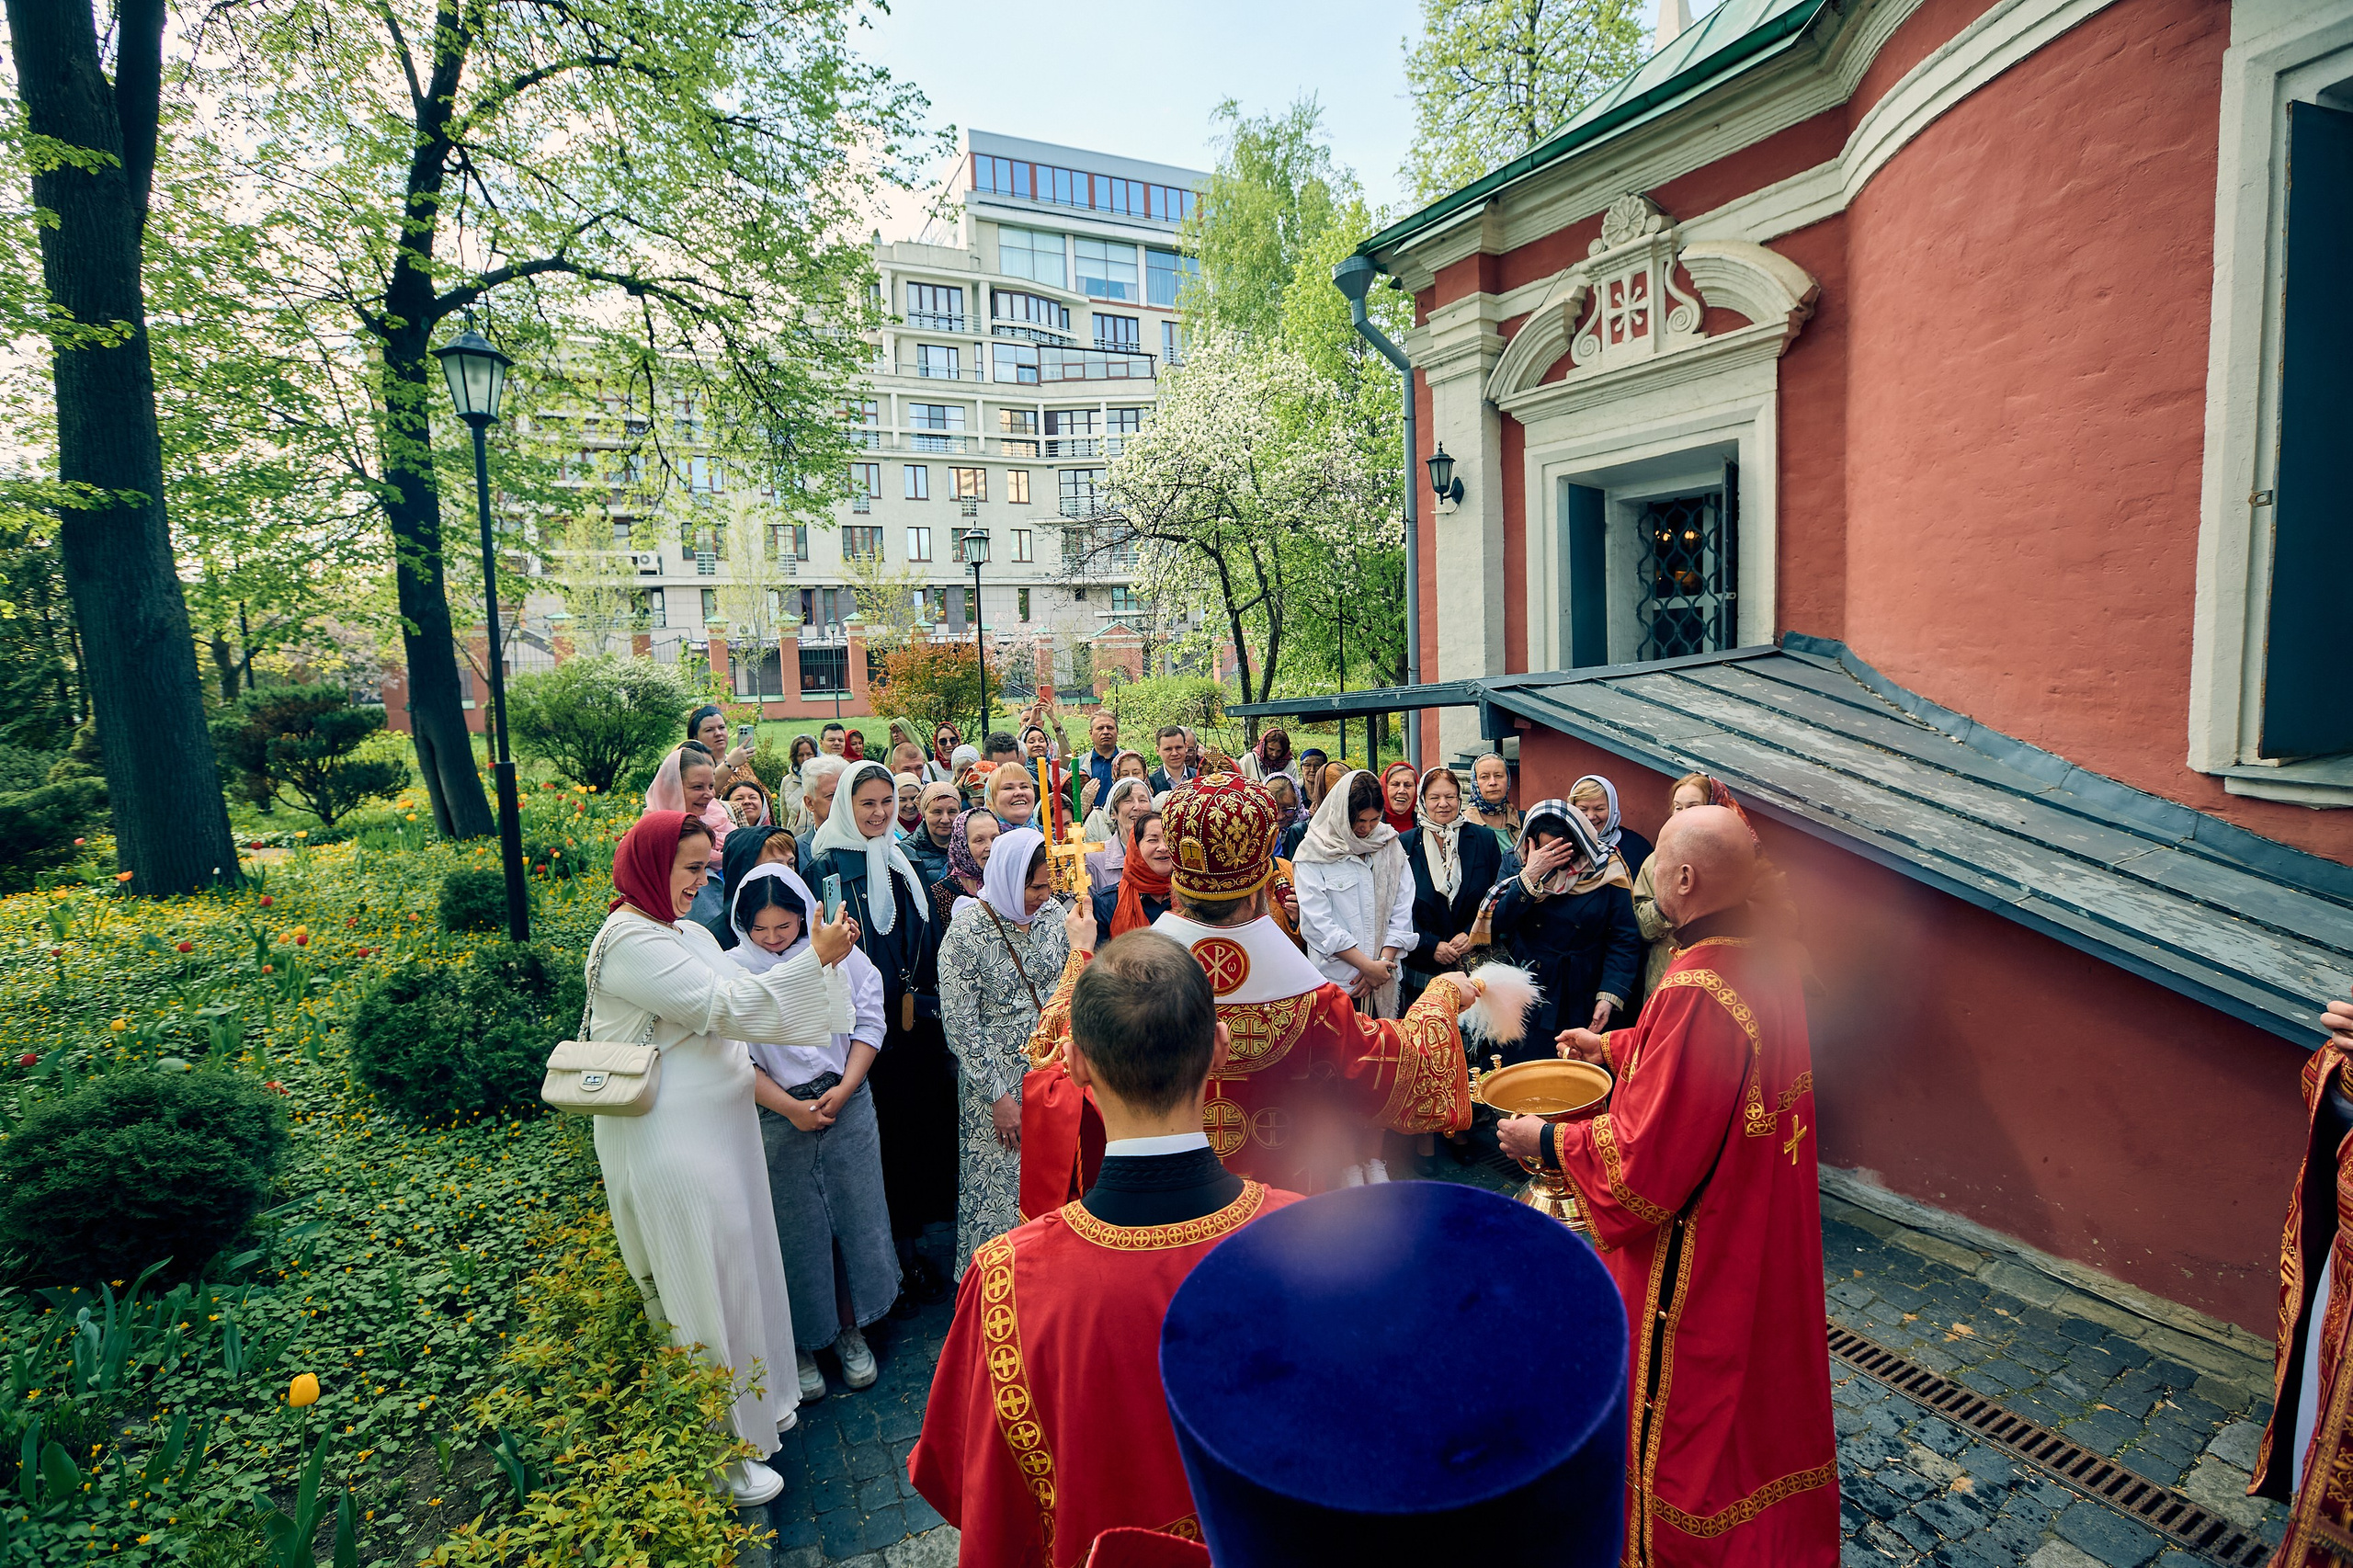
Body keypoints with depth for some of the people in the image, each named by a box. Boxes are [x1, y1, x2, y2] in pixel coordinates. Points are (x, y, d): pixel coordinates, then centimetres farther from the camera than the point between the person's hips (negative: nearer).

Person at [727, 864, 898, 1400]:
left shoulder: (840, 954, -1)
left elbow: (869, 1023, 1)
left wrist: (842, 1091, -9)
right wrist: (790, 1107, -12)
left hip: (847, 1107, 2)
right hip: (776, 1117, -2)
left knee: (854, 1215, 11)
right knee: (794, 1228, 8)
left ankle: (851, 1327, 31)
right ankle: (800, 1342, 28)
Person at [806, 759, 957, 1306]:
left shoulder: (902, 862, 11)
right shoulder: (824, 867, -7)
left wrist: (924, 1000, 8)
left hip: (915, 1022, 5)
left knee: (921, 1124, 8)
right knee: (880, 1132, 2)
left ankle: (911, 1243, 25)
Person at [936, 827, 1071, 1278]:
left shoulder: (1054, 911, -1)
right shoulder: (967, 931, -16)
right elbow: (960, 1024, -13)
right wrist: (998, 1096, -12)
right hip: (995, 1079, -4)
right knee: (998, 1187, 7)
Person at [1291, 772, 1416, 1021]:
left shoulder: (1390, 846, 6)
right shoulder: (1313, 854, -8)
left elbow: (1402, 912, 3)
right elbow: (1317, 924, -14)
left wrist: (1383, 962, -9)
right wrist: (1368, 966, -14)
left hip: (1384, 982, 4)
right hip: (1336, 981, -4)